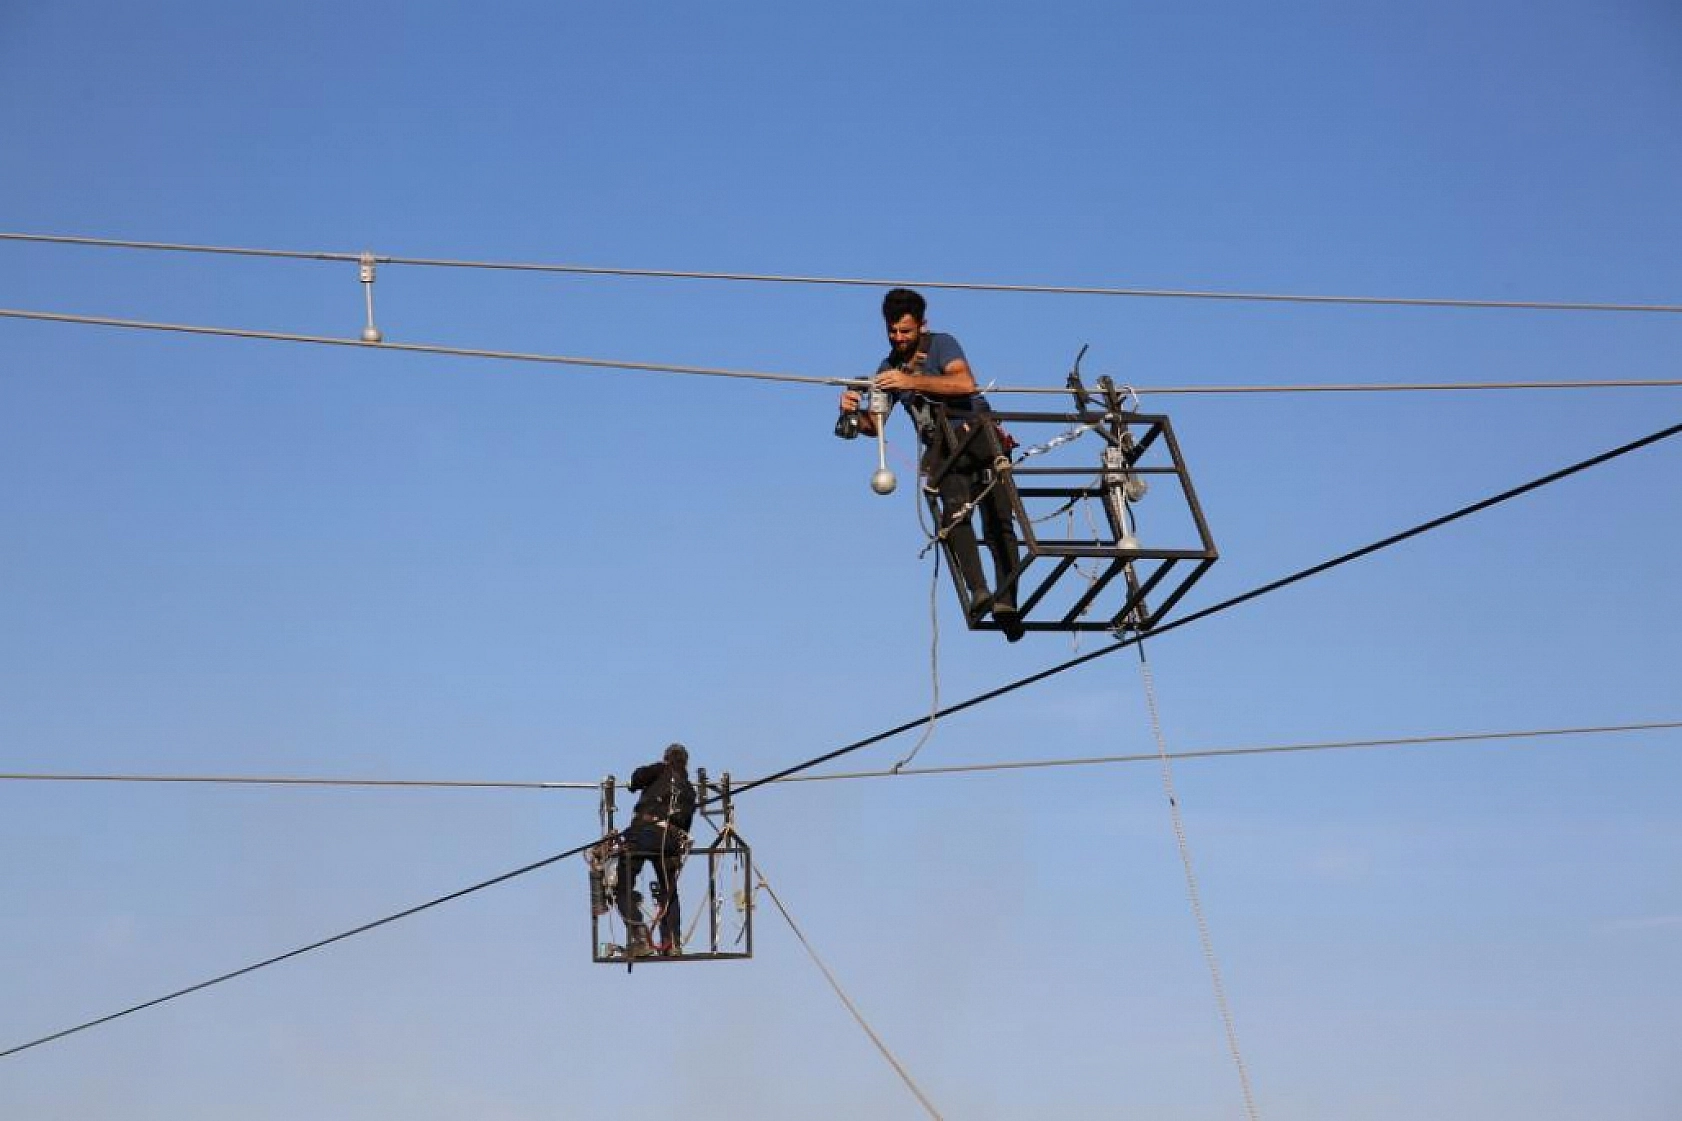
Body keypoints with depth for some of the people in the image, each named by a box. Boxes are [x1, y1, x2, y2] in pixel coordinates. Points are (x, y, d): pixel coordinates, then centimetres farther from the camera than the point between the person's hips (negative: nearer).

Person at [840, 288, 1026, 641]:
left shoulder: (941, 344, -3)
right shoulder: (889, 369, 13)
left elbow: (965, 383, -23)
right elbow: (874, 425, 8)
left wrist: (911, 380, -29)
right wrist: (853, 412, -16)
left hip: (980, 437, -3)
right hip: (944, 450, 3)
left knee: (998, 523, -16)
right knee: (955, 511, -25)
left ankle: (1006, 602, -21)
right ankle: (978, 592, -36)